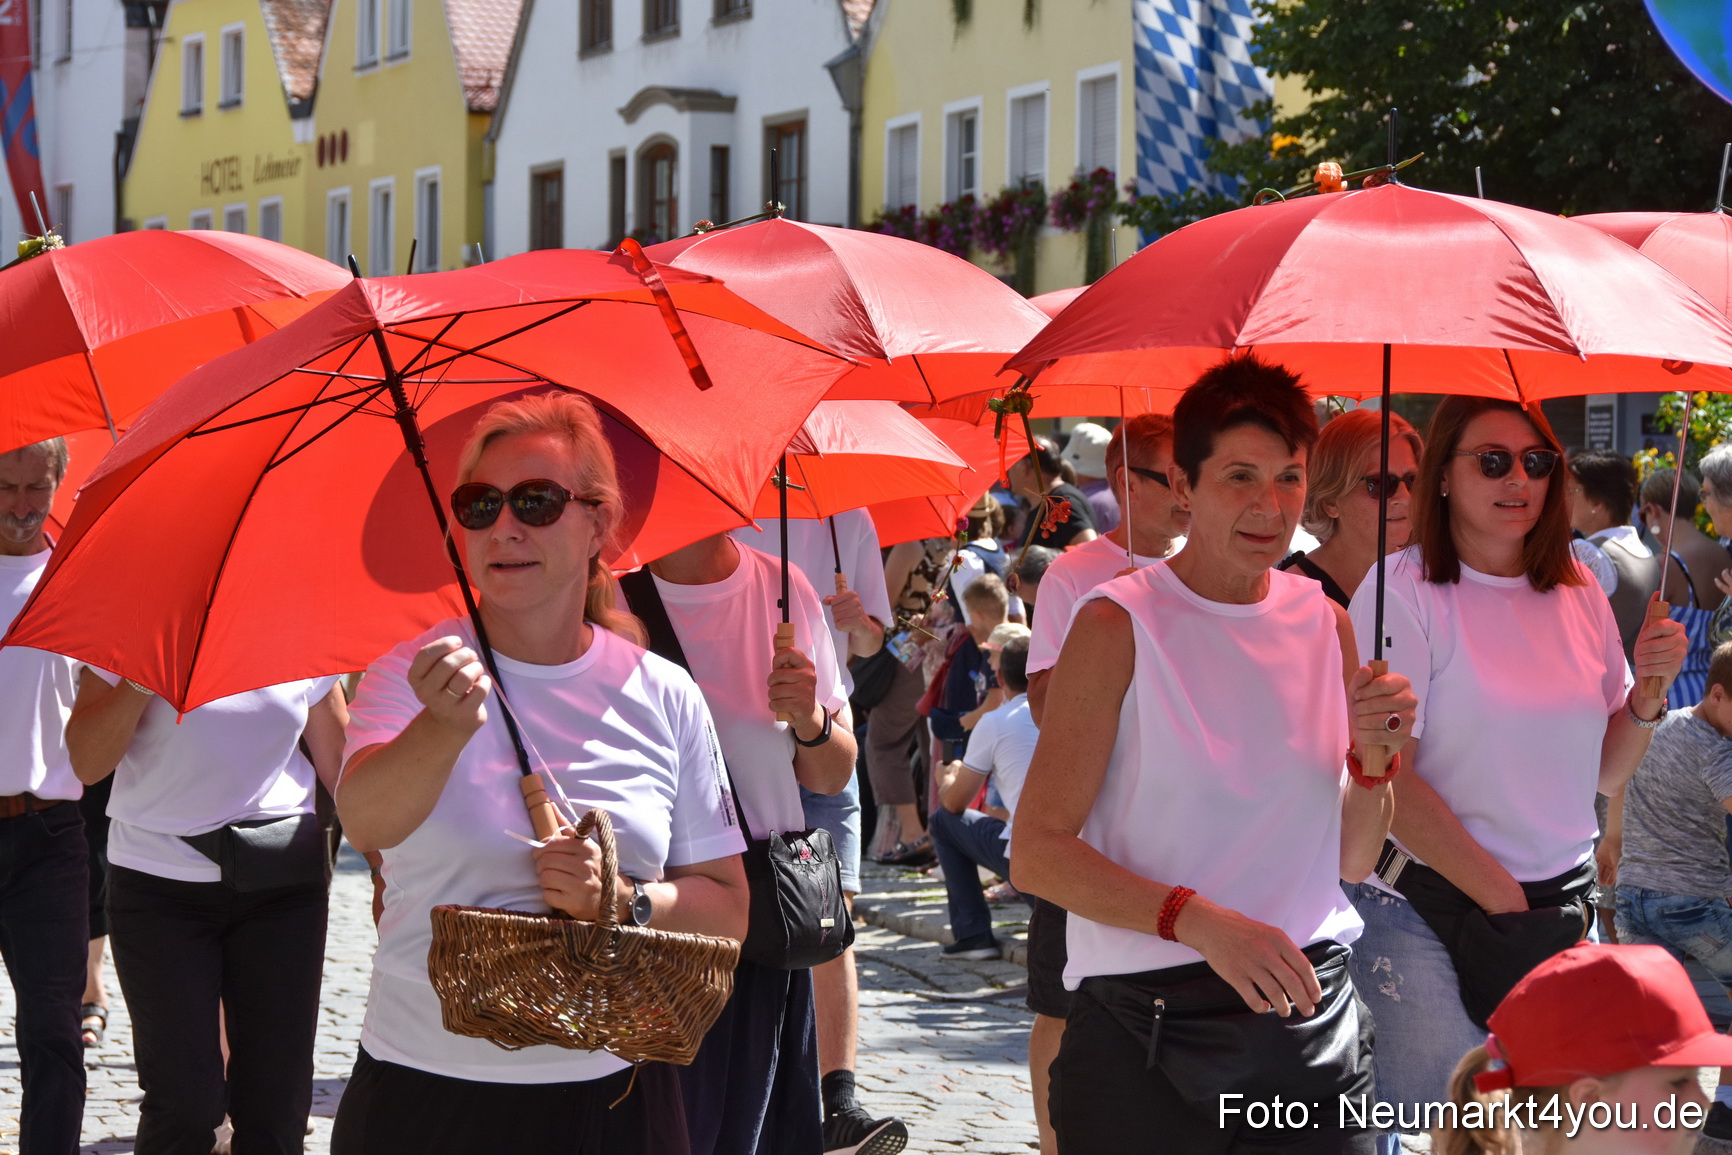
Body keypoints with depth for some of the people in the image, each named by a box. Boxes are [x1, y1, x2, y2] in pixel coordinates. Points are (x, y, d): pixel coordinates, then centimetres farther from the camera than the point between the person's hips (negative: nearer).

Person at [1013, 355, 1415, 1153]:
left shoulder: (1324, 623, 8)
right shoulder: (1119, 626, -8)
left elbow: (1352, 860, 12)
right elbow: (1037, 854, -13)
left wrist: (1373, 753, -6)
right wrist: (1200, 921, -23)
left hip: (1315, 1021, 5)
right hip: (1150, 1022, -4)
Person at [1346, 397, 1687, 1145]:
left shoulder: (1578, 595, 8)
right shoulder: (1403, 591, -9)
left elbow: (1605, 776, 13)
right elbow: (1386, 781, -13)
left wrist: (1648, 692, -5)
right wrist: (1503, 899, -12)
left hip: (1562, 908, 5)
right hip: (1428, 909, -5)